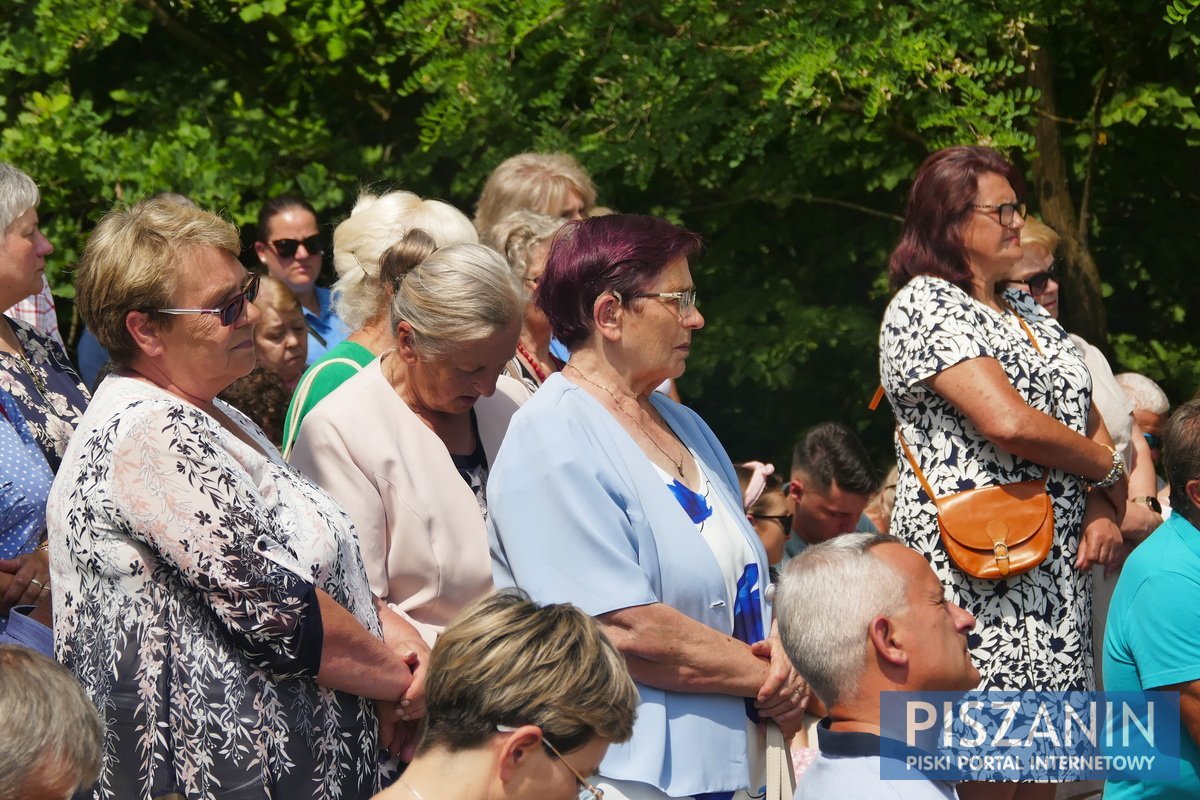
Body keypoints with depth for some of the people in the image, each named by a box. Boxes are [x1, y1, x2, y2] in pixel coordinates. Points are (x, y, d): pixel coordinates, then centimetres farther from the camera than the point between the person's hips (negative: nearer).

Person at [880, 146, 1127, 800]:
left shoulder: (1029, 313, 19)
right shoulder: (924, 305, -8)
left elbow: (1089, 421, 20)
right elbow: (1009, 422, -19)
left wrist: (1104, 510, 0)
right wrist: (1110, 470, -5)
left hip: (1055, 573, 8)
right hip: (975, 573, -8)